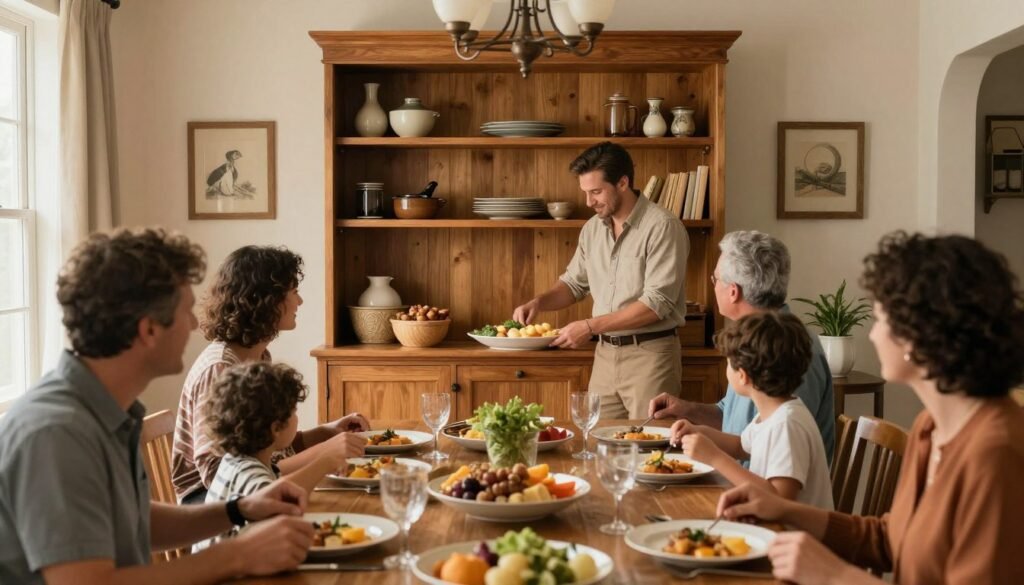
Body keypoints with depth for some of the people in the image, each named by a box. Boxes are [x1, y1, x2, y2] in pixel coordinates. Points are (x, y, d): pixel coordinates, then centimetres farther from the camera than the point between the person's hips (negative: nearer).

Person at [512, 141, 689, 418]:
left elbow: (656, 303, -18)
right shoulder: (592, 229, 9)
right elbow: (574, 283, 21)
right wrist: (538, 302, 1)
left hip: (649, 354, -6)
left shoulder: (662, 226, -12)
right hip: (605, 354, 6)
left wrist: (590, 326, -18)